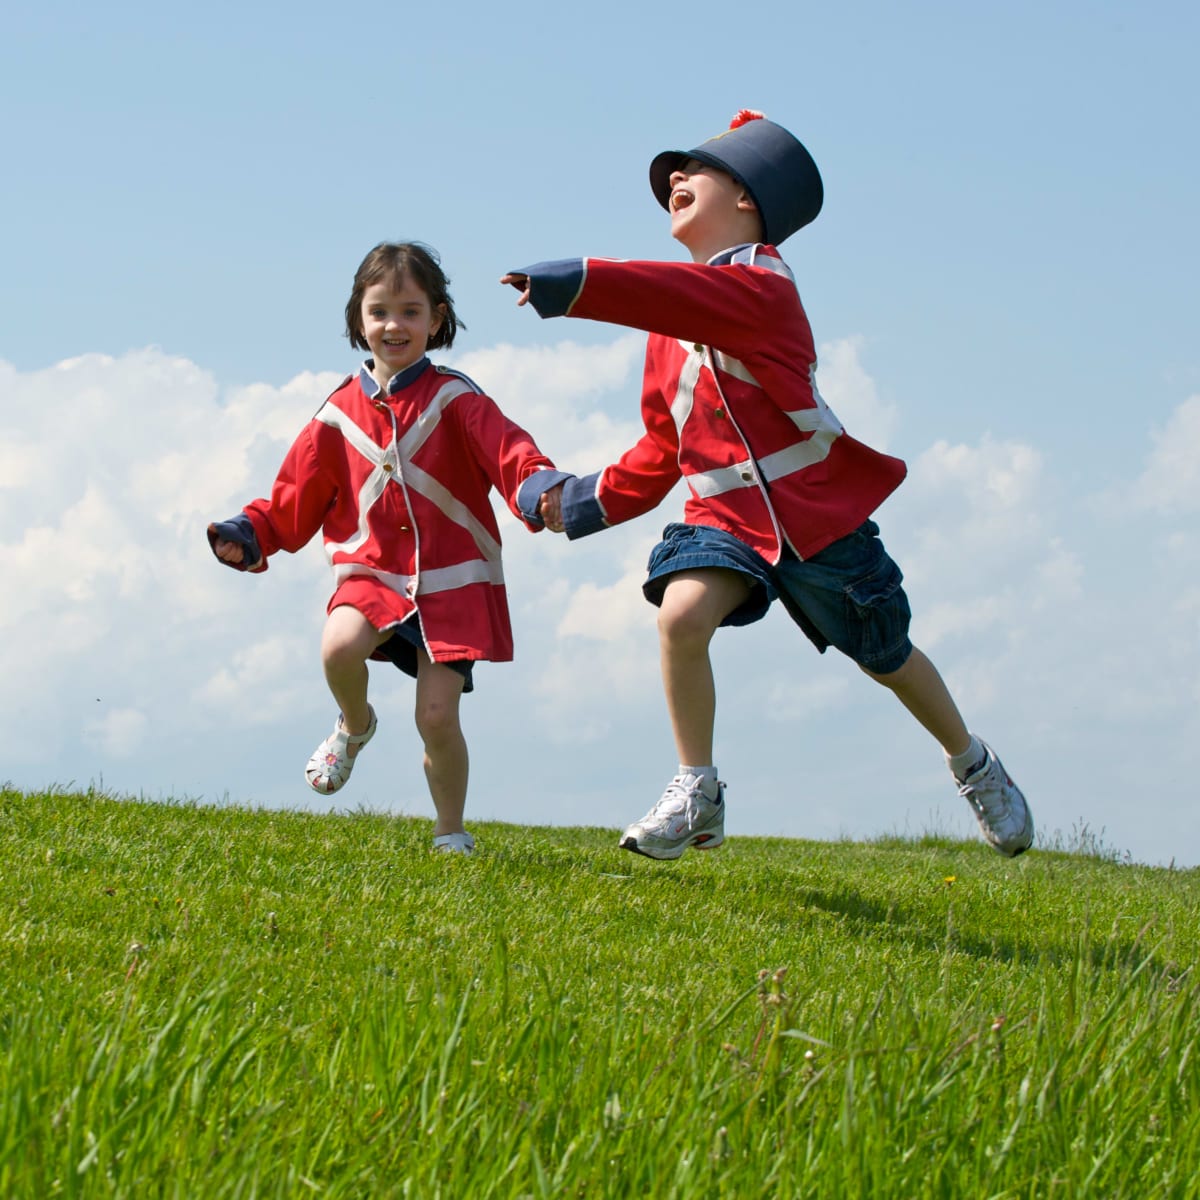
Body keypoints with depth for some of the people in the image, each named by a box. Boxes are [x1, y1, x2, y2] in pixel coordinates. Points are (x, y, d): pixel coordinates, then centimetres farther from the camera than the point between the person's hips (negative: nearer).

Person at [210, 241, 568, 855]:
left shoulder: (454, 400, 0)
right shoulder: (340, 414, 8)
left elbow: (507, 452, -14)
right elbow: (295, 498, 12)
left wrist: (541, 487, -35)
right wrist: (249, 535, -5)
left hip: (451, 579, -2)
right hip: (371, 571, 2)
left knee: (437, 717, -7)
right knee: (338, 646, -30)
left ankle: (451, 835, 14)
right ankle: (354, 726, 5)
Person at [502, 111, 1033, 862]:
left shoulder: (760, 281, -13)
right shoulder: (672, 326, 11)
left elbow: (692, 299, -35)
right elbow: (663, 447, 18)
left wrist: (574, 284, -42)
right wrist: (593, 503, 10)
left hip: (816, 503, -5)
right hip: (725, 511, 5)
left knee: (888, 658, 10)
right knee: (681, 613, -25)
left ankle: (975, 766, 37)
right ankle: (697, 793, -14)